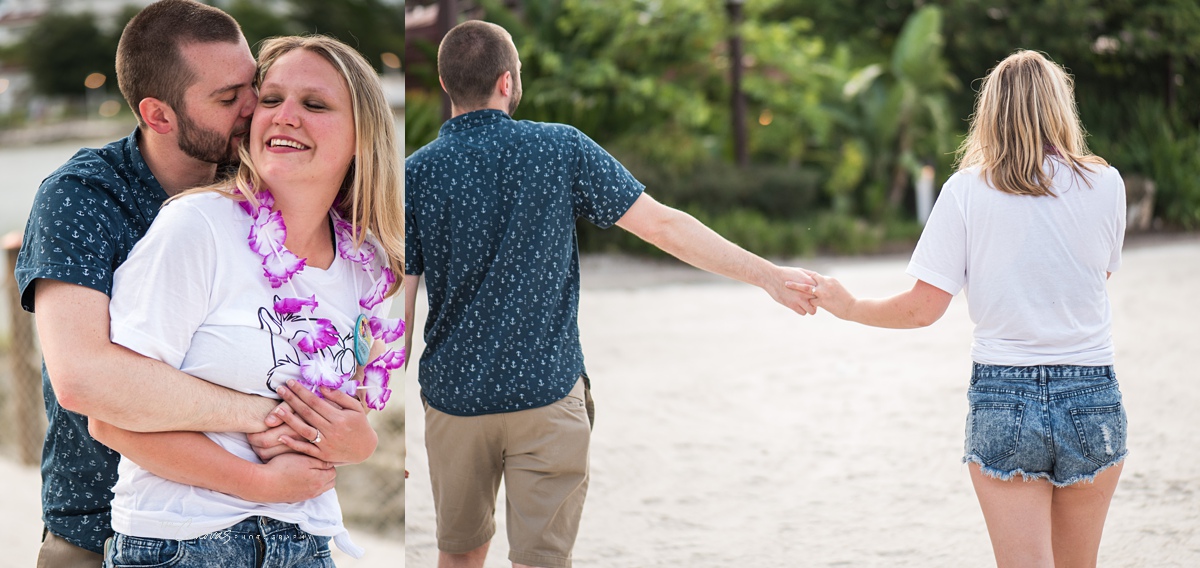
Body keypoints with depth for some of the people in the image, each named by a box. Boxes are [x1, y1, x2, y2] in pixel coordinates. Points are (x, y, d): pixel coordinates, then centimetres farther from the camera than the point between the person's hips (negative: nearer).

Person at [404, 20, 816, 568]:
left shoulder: (416, 173, -5)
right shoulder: (561, 148, -6)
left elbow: (397, 306, -5)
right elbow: (664, 226, -5)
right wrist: (767, 274, 2)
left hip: (453, 397, 2)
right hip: (546, 394, -1)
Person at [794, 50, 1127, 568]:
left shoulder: (966, 190, -5)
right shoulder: (1105, 185, -2)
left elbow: (923, 308, -6)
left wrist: (848, 307, 11)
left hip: (1002, 399, -2)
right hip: (1092, 398, 2)